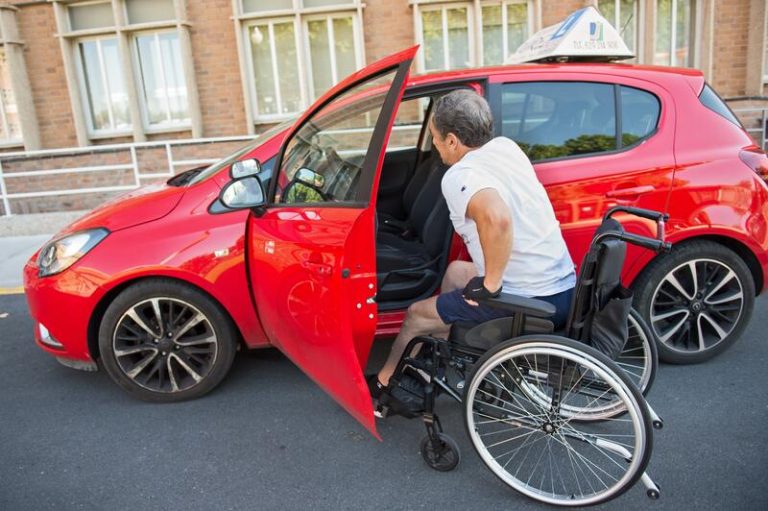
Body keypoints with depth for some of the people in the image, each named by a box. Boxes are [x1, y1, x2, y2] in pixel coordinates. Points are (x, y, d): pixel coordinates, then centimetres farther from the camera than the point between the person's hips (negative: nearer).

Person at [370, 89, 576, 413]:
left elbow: (497, 218, -41)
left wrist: (490, 284, -27)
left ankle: (383, 382, 36)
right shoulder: (507, 146, 5)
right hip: (565, 286, 9)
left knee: (417, 315, 9)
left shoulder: (460, 177, -20)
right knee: (456, 271, 28)